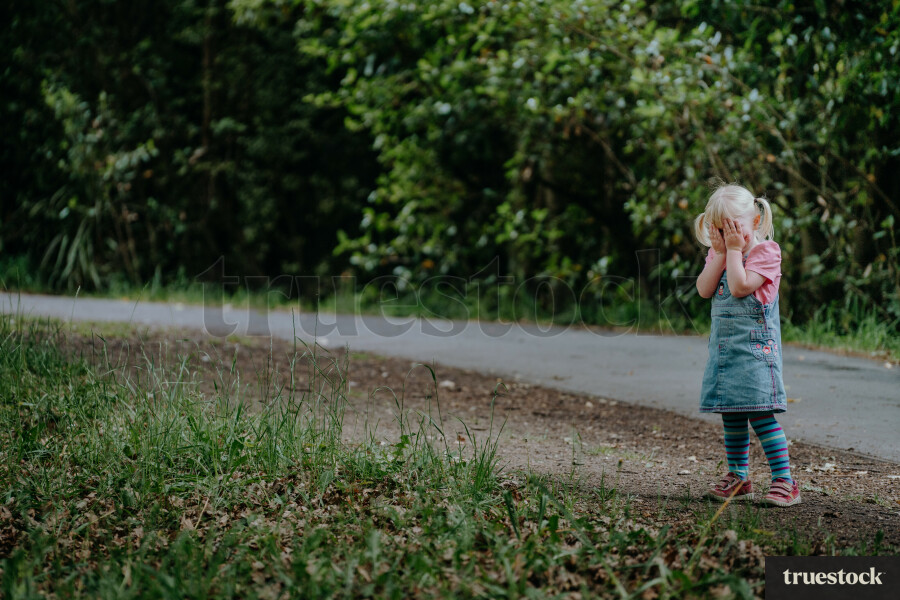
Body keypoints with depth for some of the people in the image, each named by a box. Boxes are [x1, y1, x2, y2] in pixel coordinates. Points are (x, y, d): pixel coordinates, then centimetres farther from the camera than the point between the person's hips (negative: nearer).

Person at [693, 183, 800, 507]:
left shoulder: (766, 250, -9)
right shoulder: (718, 254, 12)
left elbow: (740, 287, -21)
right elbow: (704, 289, -3)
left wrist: (735, 249, -14)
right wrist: (721, 252, -7)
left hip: (755, 346, -7)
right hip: (724, 344, 7)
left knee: (760, 412, -12)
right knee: (731, 416, 11)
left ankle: (784, 481, -8)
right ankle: (738, 478, 21)